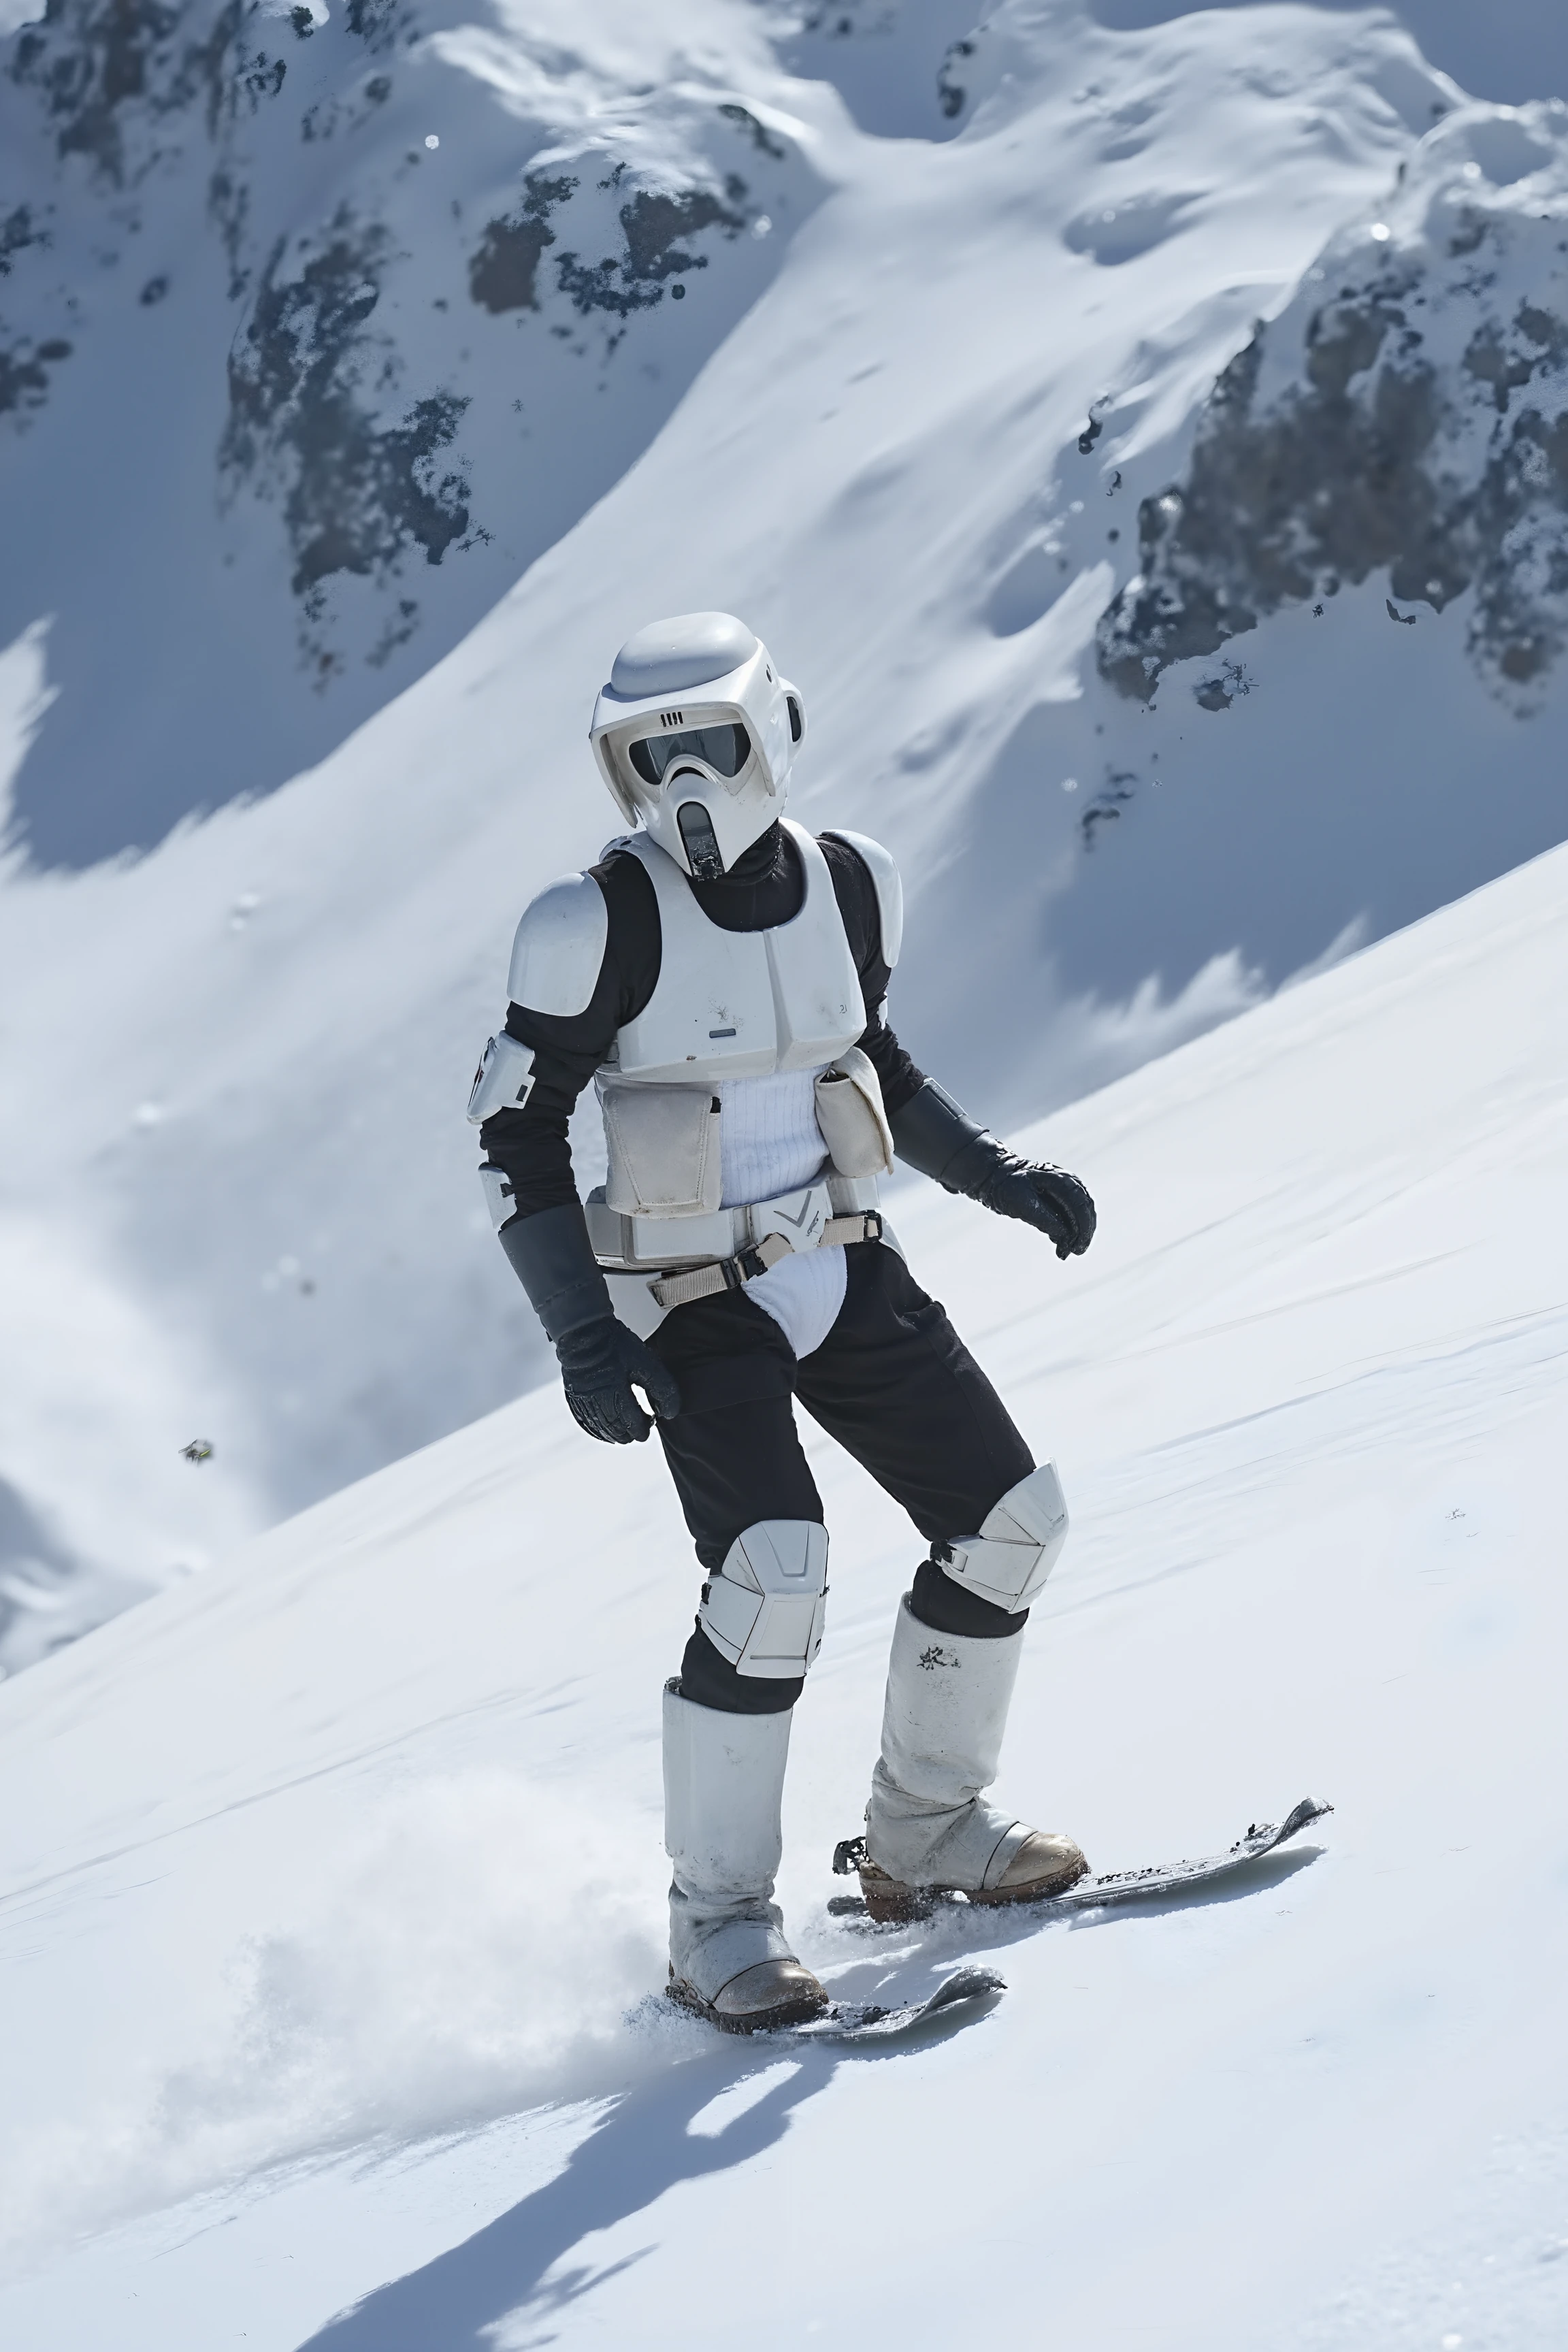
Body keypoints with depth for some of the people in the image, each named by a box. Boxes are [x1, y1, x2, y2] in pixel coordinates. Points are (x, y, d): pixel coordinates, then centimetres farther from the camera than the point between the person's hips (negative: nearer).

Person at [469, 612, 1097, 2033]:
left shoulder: (849, 889, 1)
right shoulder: (602, 926, -15)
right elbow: (515, 1133, -9)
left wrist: (1002, 1176, 6)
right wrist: (580, 1337, -19)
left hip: (846, 1275, 6)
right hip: (695, 1305, -6)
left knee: (1013, 1523, 4)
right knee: (774, 1569, -23)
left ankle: (923, 1832, 22)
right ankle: (719, 1923, -9)